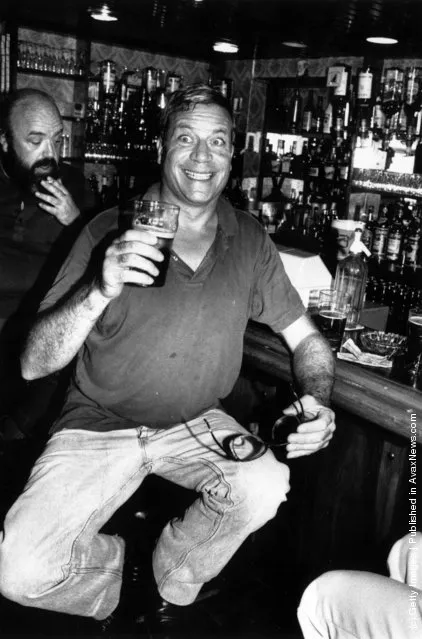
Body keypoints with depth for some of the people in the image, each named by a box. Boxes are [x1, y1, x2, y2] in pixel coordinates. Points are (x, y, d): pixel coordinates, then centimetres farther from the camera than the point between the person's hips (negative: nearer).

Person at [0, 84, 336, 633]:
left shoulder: (250, 242, 0)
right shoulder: (110, 232, -10)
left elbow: (306, 339, 7)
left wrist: (317, 403, -15)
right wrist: (99, 292, -31)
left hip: (197, 424, 3)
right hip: (99, 424, -2)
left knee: (267, 485, -27)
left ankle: (174, 583, 6)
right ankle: (110, 566, 16)